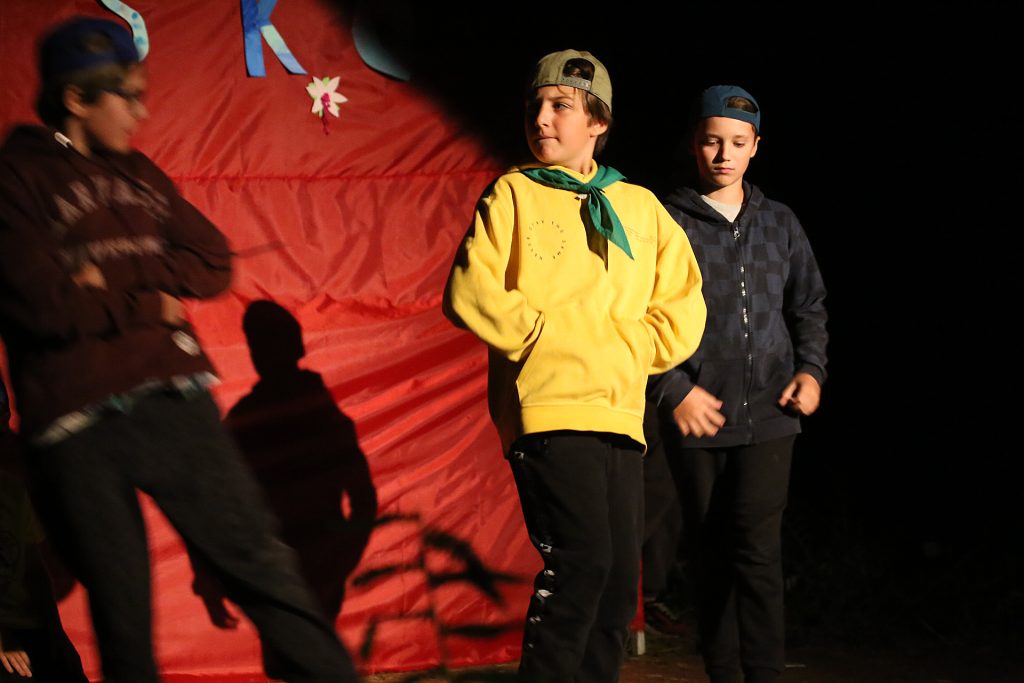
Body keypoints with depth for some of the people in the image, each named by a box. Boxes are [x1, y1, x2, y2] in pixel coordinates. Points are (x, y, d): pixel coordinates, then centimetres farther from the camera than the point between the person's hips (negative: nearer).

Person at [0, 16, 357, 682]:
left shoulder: (137, 172, 18)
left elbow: (213, 265, 11)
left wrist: (114, 275, -4)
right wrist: (150, 302, -2)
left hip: (173, 401, 5)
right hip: (78, 428, -5)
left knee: (262, 564, 2)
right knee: (121, 616, 1)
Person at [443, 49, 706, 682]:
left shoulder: (641, 207, 15)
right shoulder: (513, 194, 4)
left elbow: (683, 309, 14)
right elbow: (471, 292, -7)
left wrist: (626, 348, -1)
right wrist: (551, 338, -10)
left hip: (620, 415, 5)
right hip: (549, 409, -5)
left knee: (619, 582, 5)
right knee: (581, 562, -17)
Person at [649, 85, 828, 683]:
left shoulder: (780, 223, 12)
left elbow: (809, 307, 20)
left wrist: (811, 369, 4)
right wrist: (673, 391, -10)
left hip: (769, 415, 1)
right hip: (698, 419, -1)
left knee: (758, 547, -12)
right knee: (712, 555, 4)